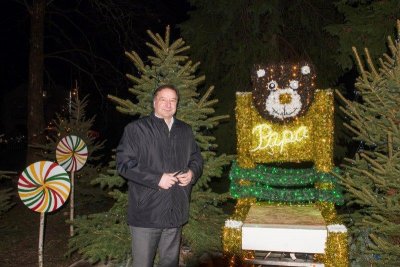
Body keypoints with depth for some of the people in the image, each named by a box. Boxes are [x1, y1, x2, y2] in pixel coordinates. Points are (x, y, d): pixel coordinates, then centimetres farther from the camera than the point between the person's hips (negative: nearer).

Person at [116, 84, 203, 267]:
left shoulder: (185, 131, 13)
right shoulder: (136, 129, -3)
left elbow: (197, 158, 22)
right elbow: (124, 164, -10)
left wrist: (192, 173, -1)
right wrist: (157, 179, -17)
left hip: (176, 211, 5)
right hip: (146, 212, -4)